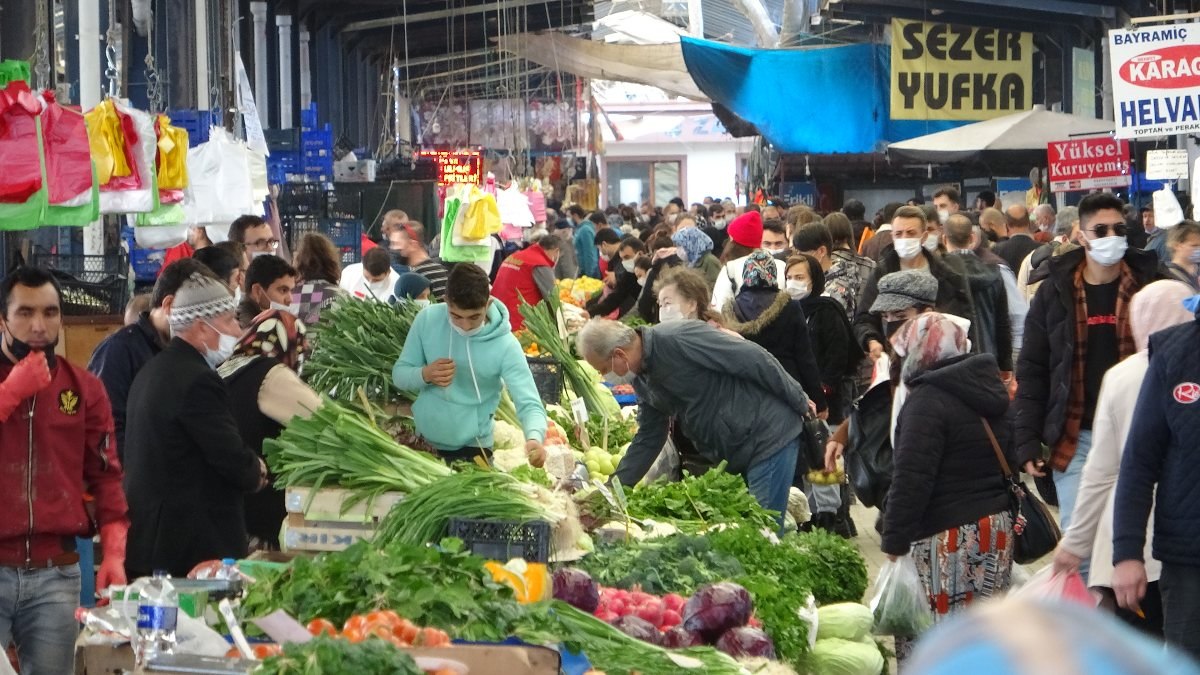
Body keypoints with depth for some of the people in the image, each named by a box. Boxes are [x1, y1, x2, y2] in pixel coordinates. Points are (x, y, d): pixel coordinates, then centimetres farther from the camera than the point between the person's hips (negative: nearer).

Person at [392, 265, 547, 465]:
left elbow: (530, 404, -26)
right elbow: (399, 375, -2)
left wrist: (534, 439, -48)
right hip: (422, 440, 3)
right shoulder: (428, 319, -12)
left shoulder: (504, 345, -20)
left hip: (472, 448, -3)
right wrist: (425, 375, -26)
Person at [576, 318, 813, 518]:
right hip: (736, 455, 9)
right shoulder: (643, 380, 6)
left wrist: (800, 403, -14)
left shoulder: (678, 339, -23)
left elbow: (755, 359, -21)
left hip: (770, 438, -9)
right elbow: (647, 440, 15)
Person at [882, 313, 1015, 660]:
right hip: (997, 529, 9)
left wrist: (894, 541, -16)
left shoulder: (927, 400, -13)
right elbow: (1008, 463, 23)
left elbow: (911, 480, -19)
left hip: (948, 539, -9)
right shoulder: (987, 391, 15)